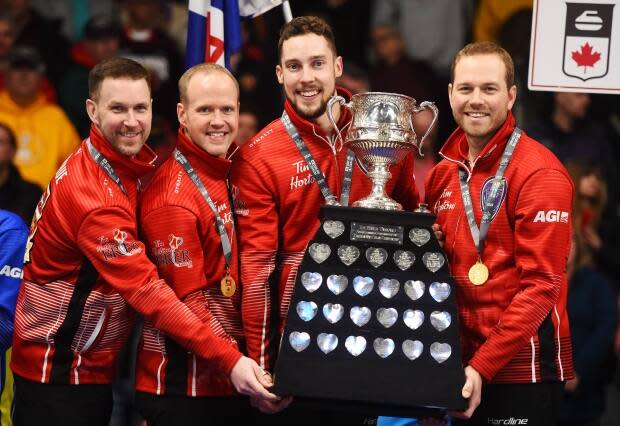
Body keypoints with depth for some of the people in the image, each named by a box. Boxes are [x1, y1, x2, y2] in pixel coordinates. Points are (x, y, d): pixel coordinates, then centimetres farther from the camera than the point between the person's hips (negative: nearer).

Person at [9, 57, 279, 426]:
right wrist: (230, 360, -31)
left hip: (94, 368, 9)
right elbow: (147, 292, -28)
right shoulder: (92, 195, -24)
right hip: (59, 374, -9)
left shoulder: (134, 165, 4)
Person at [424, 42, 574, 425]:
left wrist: (484, 365, -21)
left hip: (522, 366, -7)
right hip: (461, 365, 7)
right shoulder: (445, 173, 11)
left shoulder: (540, 173, -11)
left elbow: (541, 283, -16)